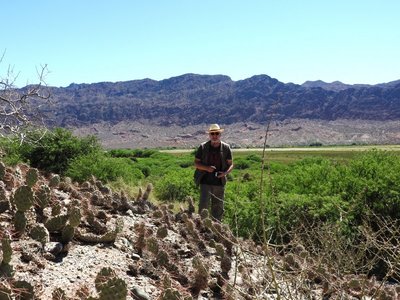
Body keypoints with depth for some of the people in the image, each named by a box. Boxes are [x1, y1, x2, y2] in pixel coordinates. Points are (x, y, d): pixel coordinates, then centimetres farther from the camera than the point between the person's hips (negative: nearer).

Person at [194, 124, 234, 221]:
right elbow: (196, 163, 4)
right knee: (203, 205, -10)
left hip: (219, 182, 2)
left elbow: (230, 164, 8)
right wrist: (206, 168, -15)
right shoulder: (203, 147, 0)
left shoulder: (226, 148, 3)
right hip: (205, 182, -2)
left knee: (218, 207, 9)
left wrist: (225, 173, -13)